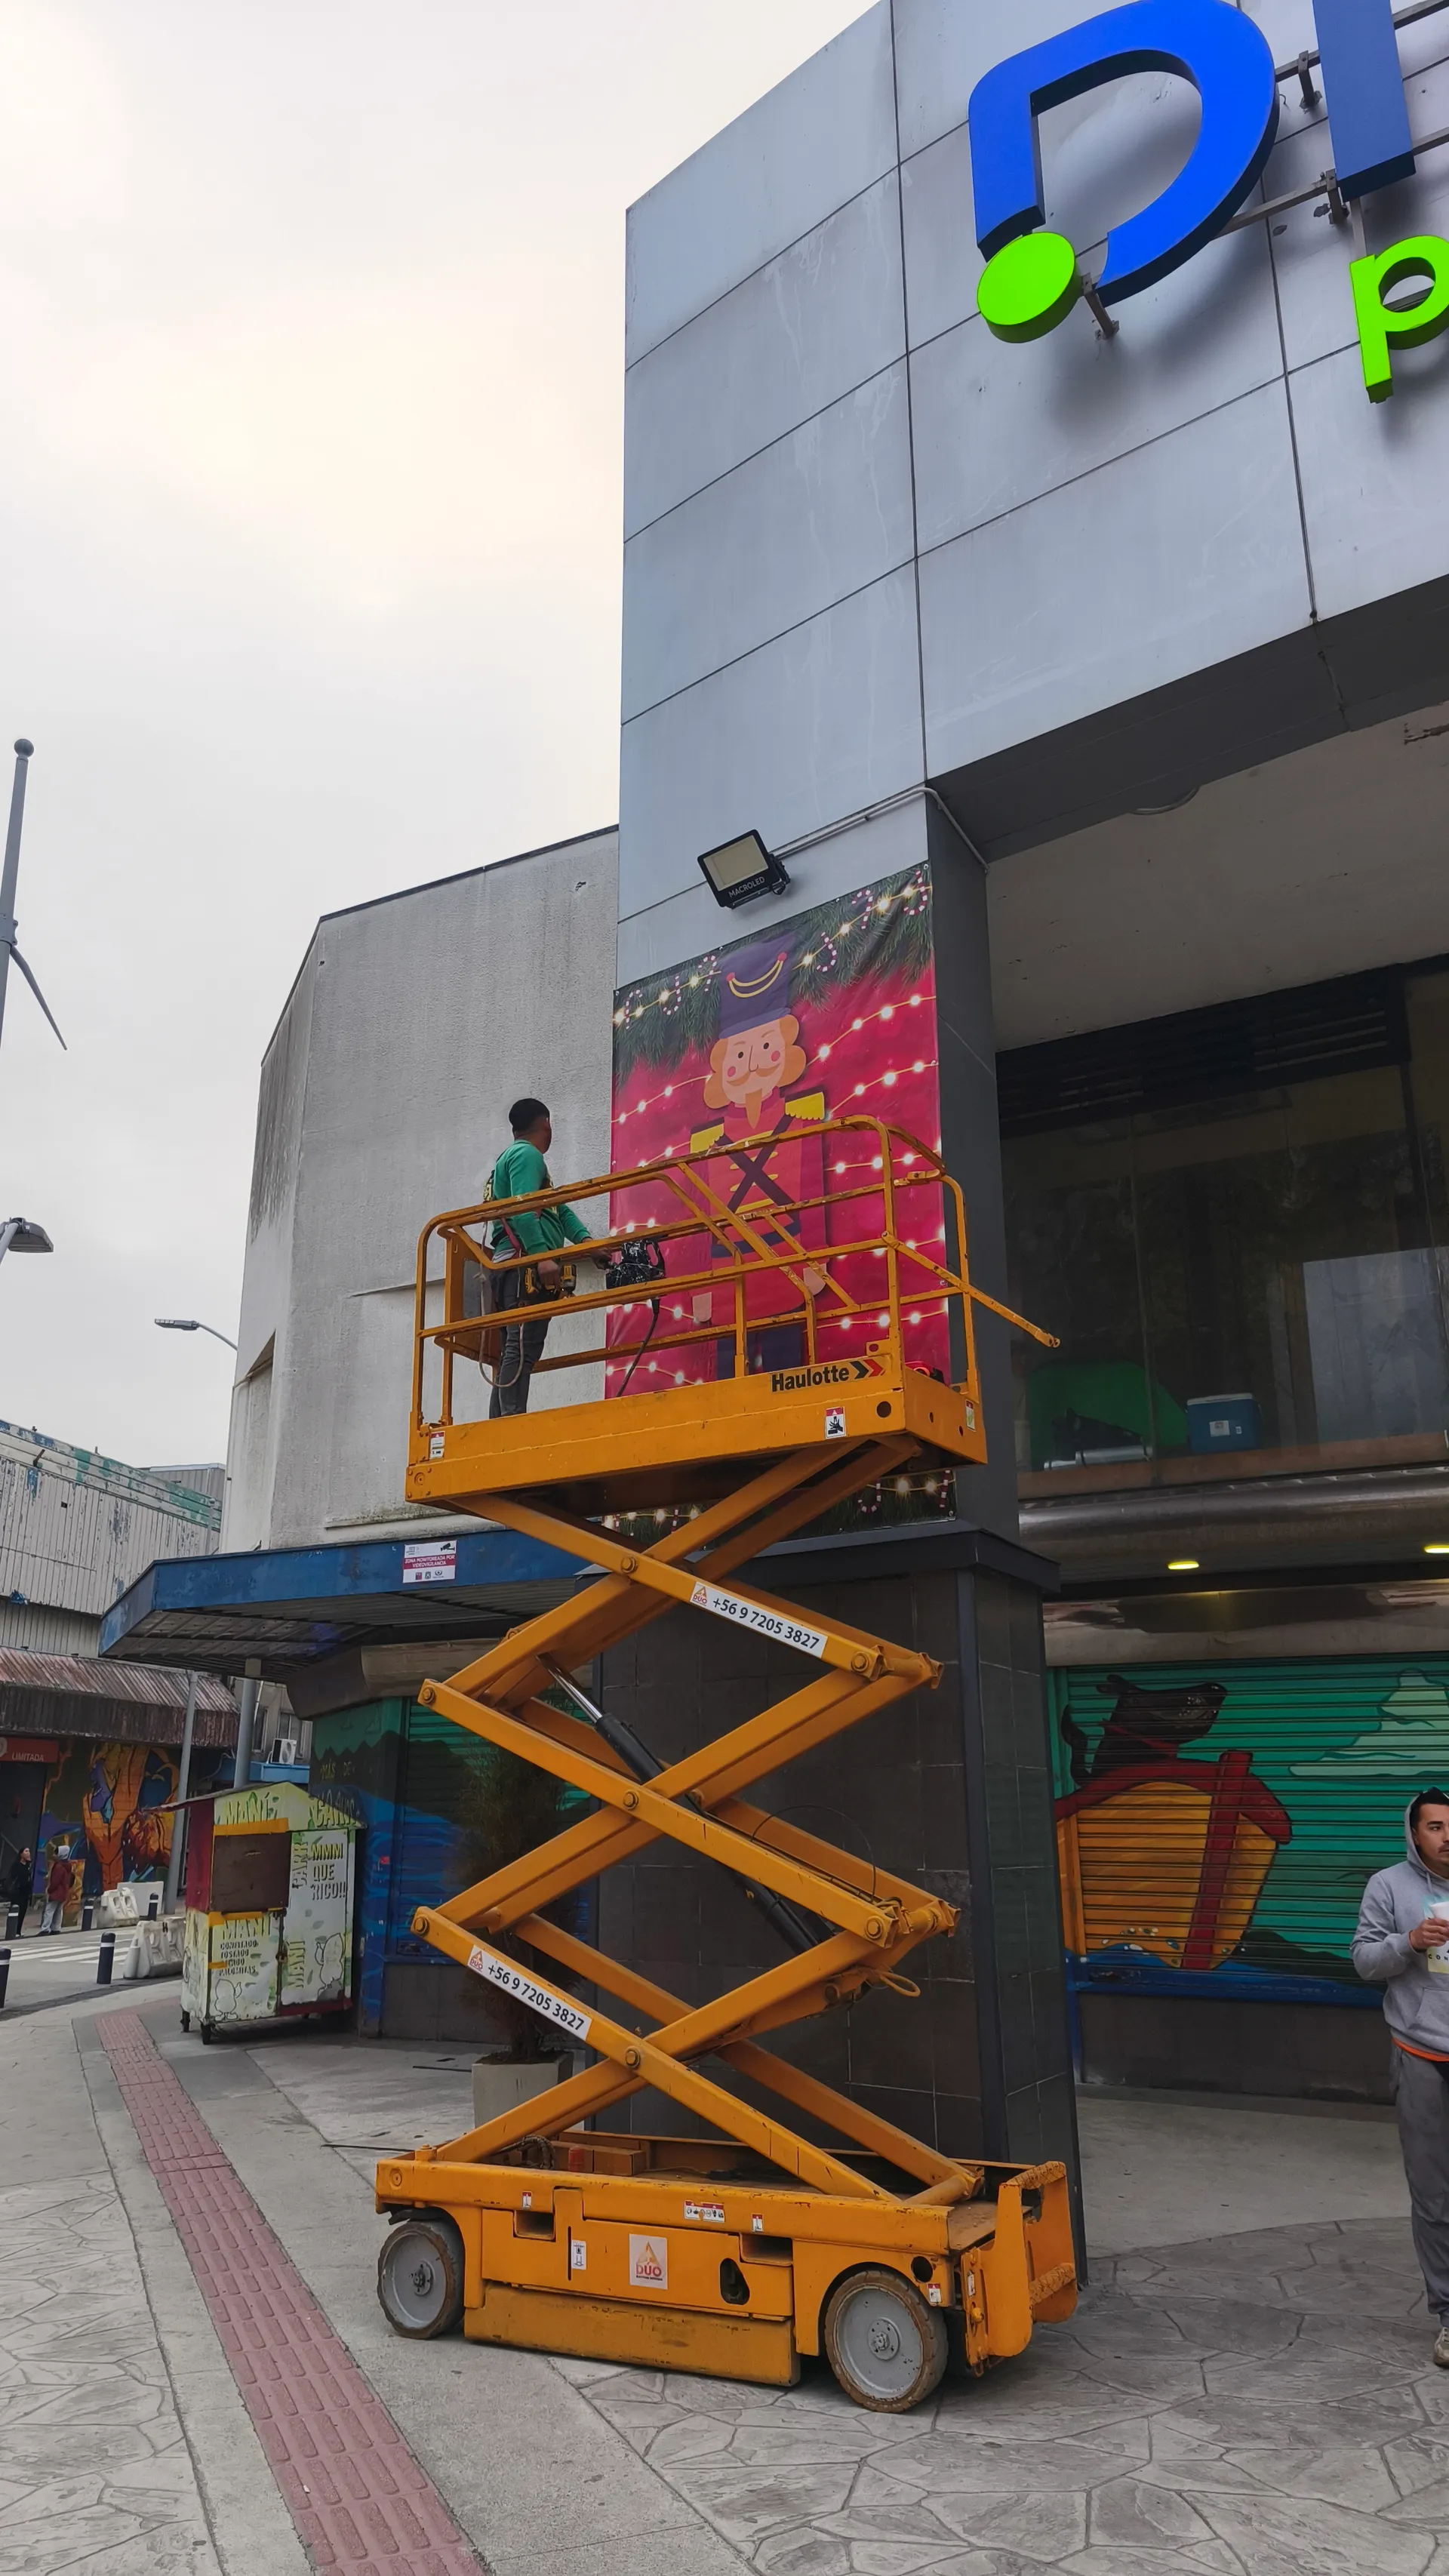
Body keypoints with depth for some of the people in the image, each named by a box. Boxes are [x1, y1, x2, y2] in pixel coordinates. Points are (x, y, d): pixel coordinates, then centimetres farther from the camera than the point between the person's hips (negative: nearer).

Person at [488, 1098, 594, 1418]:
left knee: (516, 1351, 7)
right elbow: (523, 1211, -16)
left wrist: (583, 1239, 8)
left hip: (520, 1269, 10)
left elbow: (559, 1209, 23)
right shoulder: (527, 1155, -1)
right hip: (527, 1265, -10)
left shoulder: (514, 1156, 31)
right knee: (522, 1349, -18)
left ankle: (499, 1427, 4)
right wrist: (542, 1256, -24)